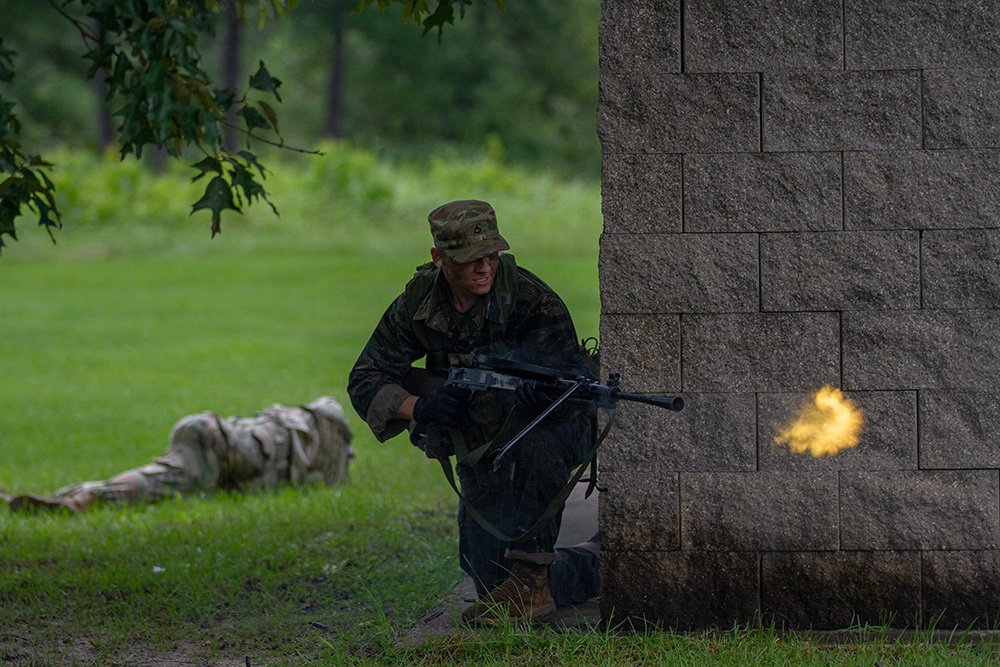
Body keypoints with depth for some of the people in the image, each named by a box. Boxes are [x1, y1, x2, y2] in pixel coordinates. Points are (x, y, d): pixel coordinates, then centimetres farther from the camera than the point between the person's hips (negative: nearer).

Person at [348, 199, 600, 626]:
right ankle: (593, 568, 26)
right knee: (488, 572, -1)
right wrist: (419, 406, -30)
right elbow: (365, 382, -8)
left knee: (536, 449, -40)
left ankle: (532, 580, -26)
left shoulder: (531, 300, -23)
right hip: (483, 451, 5)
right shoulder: (418, 304, -9)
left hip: (553, 427, -5)